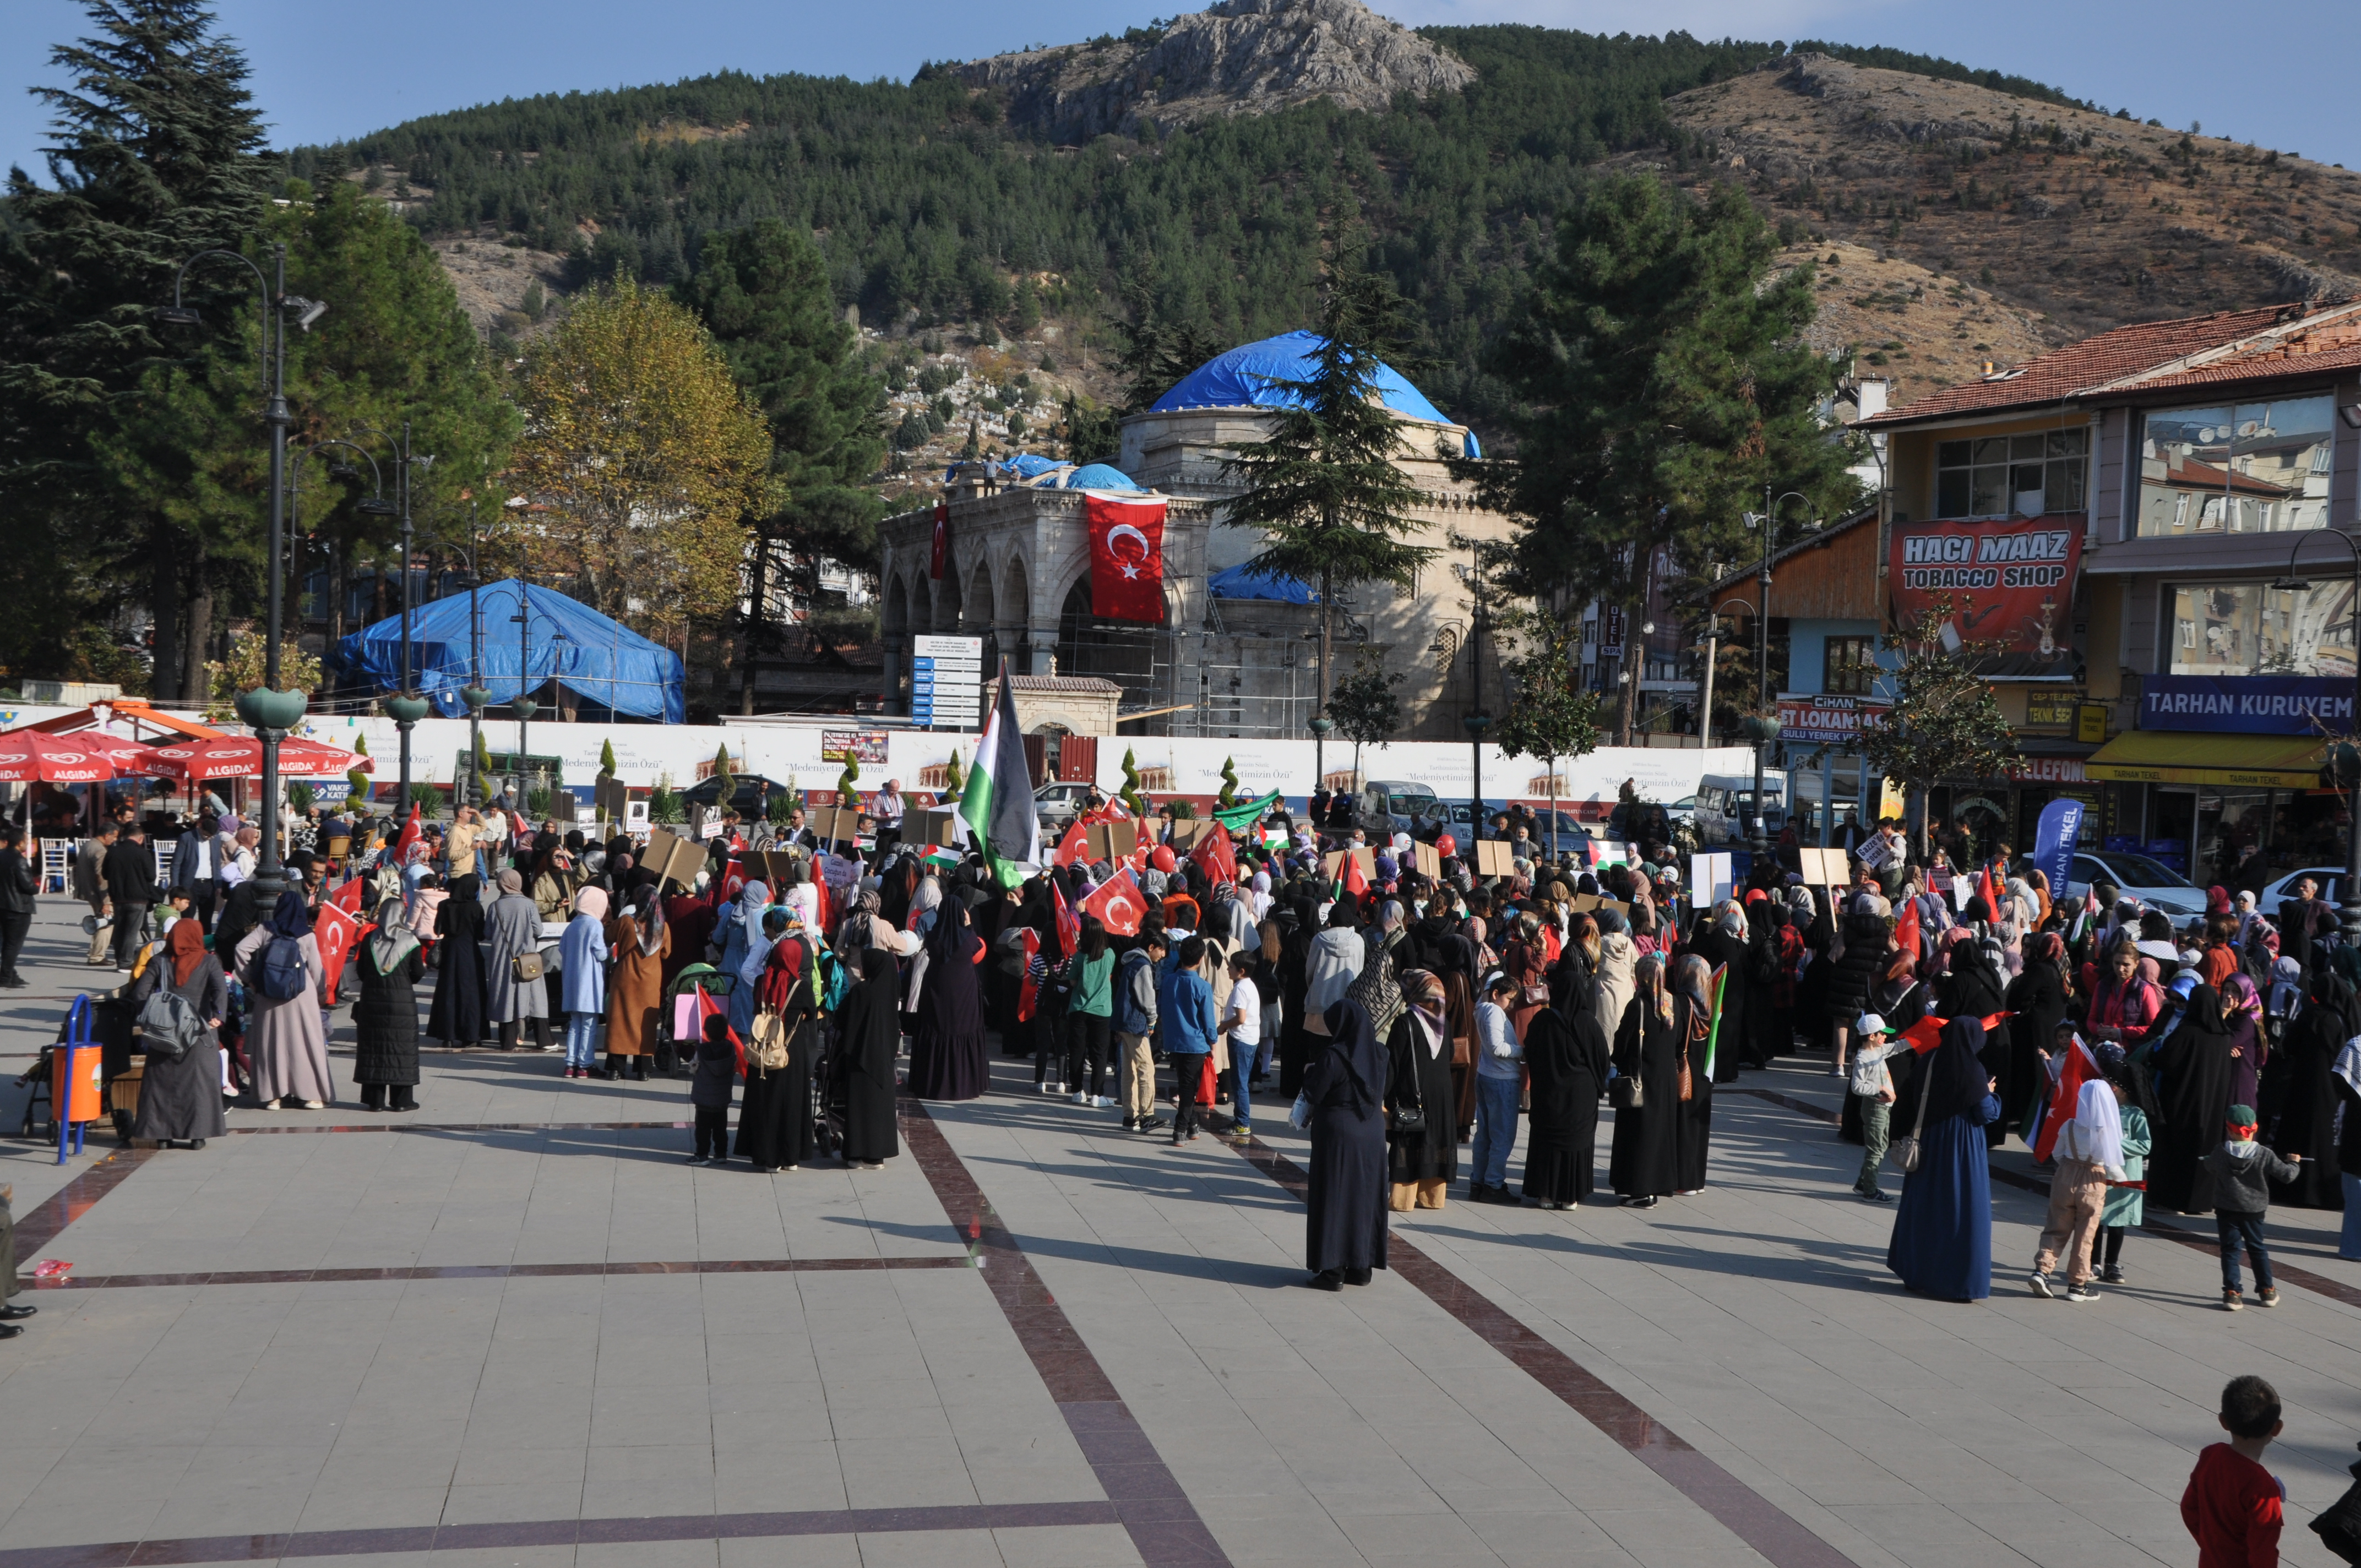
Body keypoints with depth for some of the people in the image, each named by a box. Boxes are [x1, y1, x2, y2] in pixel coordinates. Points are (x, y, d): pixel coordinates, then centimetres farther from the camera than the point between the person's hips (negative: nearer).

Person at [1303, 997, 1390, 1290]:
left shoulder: (1332, 1057, -17)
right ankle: (1362, 1265, 19)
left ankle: (1333, 1269, 2)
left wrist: (1309, 1071, 4)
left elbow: (1313, 1096, -12)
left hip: (1337, 1135, -6)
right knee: (1365, 1197, 13)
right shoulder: (1377, 1054, 1)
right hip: (1372, 1134, 6)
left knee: (1333, 1199, 2)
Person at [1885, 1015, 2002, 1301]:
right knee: (1962, 1211, 1)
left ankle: (1915, 1273, 24)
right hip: (1962, 1149, -6)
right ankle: (1959, 1282, 2)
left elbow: (1908, 1103, 6)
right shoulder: (1972, 1070, -16)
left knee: (1924, 1208, 16)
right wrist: (1990, 1093, 6)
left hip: (1928, 1145, 6)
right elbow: (1986, 1113, -13)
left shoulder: (1930, 1061, 0)